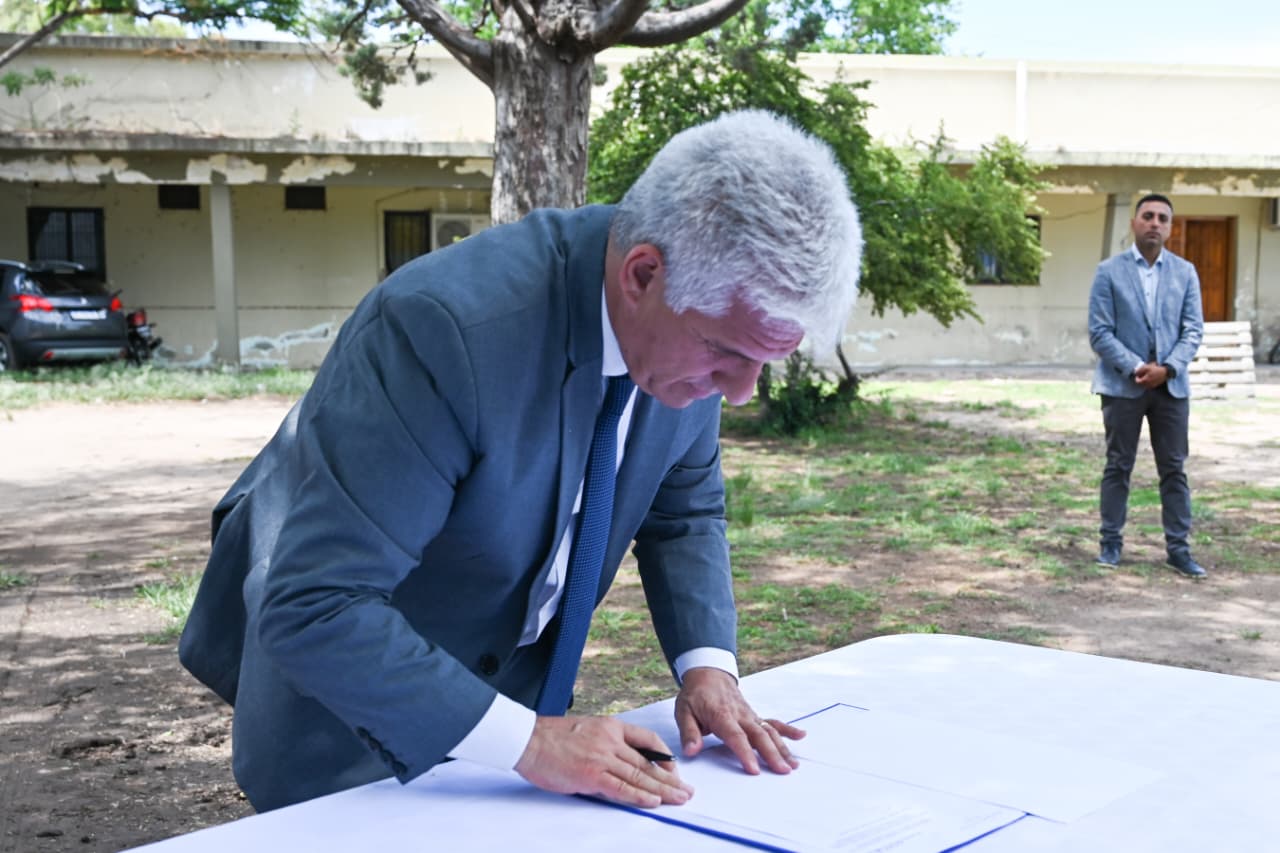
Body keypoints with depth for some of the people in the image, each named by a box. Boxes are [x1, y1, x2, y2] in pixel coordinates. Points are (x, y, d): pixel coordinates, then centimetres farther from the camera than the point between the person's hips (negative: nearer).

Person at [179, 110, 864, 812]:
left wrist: (707, 667, -14)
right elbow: (313, 609, -37)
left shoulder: (698, 318, -16)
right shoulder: (445, 325, -37)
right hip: (342, 683, -5)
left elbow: (684, 509, 1)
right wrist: (527, 740, -38)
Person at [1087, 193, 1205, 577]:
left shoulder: (1185, 272, 5)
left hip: (1171, 384, 2)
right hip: (1122, 384, -2)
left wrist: (1167, 368, -13)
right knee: (1118, 466, 6)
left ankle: (1178, 548, 10)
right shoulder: (1109, 271, -2)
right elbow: (1099, 332, -6)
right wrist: (1135, 368, -16)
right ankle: (1111, 542, 14)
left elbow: (1193, 329, 2)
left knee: (1174, 469, 4)